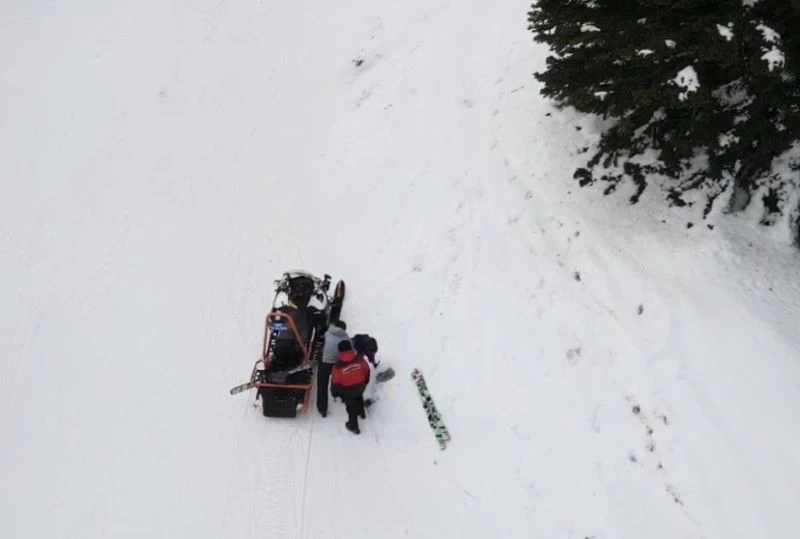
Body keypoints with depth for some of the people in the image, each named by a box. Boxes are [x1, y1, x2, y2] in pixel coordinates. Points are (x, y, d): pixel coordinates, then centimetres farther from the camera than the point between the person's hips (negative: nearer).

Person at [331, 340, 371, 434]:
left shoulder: (338, 366, -29)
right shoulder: (360, 359, -22)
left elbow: (335, 381, -16)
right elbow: (367, 370, -6)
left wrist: (334, 391, 3)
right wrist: (366, 380, 16)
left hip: (347, 390, -3)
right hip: (360, 386, 3)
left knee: (351, 406, 19)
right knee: (359, 397, 36)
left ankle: (353, 426, 34)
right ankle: (361, 412, 59)